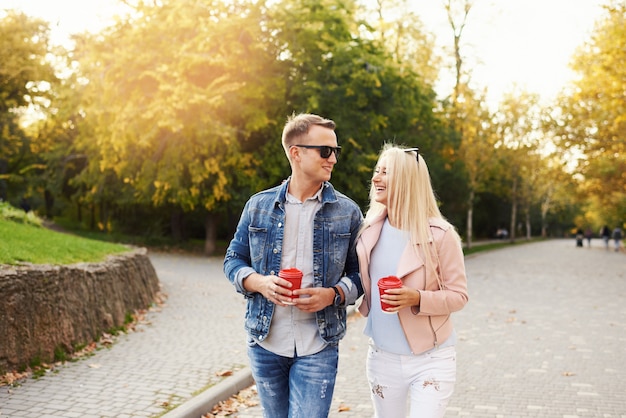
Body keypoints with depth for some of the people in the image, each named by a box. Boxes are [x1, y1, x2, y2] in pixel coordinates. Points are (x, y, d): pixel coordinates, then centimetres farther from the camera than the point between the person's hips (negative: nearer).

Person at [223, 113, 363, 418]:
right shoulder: (258, 206, 1)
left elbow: (360, 273, 3)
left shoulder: (347, 212, -2)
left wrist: (333, 295, -17)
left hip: (318, 347, -2)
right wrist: (259, 282, -13)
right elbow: (233, 260, 8)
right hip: (265, 343, 2)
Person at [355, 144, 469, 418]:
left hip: (431, 360, -4)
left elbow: (459, 296, -10)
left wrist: (418, 298, -25)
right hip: (382, 358, 5)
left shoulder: (440, 234, -13)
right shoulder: (370, 230, 1)